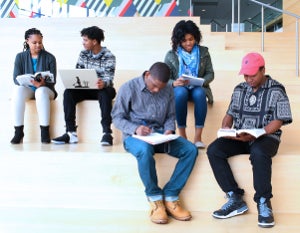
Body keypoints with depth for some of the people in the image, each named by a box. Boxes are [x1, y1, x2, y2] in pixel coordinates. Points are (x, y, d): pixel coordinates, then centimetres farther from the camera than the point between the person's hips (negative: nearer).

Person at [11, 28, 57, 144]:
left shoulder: (50, 58, 2)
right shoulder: (20, 57, 6)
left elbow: (52, 81, -4)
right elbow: (16, 79, -2)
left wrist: (43, 83, -28)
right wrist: (30, 81, -24)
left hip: (45, 88, -1)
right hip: (26, 88, 1)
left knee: (41, 92, -38)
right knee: (17, 91, -34)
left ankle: (44, 131, -33)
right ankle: (18, 131, -31)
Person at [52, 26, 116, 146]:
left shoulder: (109, 56, -7)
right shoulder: (83, 54, 7)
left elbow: (109, 78, -19)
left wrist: (103, 84, -43)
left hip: (103, 88, -4)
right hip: (86, 89, 4)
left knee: (104, 93, -39)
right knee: (68, 92, -23)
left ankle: (107, 133, -41)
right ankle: (71, 133, -29)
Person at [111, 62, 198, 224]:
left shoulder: (168, 90, 8)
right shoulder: (128, 88, -4)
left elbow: (170, 116, 14)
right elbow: (117, 118, -3)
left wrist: (169, 130, -9)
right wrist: (135, 128, -22)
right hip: (134, 135, -4)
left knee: (191, 149, -20)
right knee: (145, 150, -40)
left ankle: (170, 197, -18)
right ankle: (155, 198, -21)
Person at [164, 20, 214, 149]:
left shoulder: (203, 52, 5)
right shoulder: (171, 55, 1)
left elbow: (210, 74, 4)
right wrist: (174, 83, -25)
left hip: (198, 88, 1)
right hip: (178, 89, -1)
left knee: (200, 93, -35)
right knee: (181, 93, -37)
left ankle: (198, 137, -34)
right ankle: (182, 135, -29)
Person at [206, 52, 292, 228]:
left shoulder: (276, 90, -2)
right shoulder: (240, 89, 13)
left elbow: (278, 121, -9)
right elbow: (230, 114, 16)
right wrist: (225, 128, -8)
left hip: (266, 137, -5)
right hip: (240, 137, 5)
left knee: (258, 153, -40)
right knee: (214, 150, -21)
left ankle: (264, 203, -25)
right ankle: (235, 199, -20)